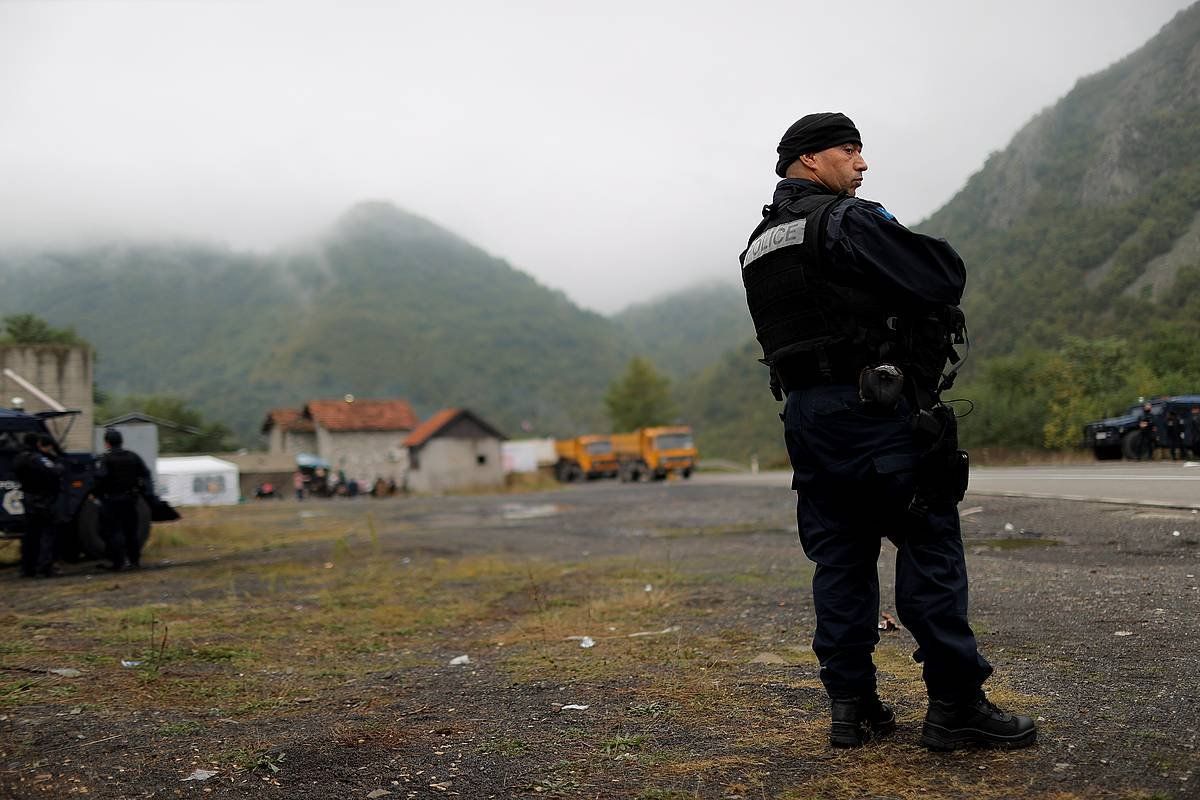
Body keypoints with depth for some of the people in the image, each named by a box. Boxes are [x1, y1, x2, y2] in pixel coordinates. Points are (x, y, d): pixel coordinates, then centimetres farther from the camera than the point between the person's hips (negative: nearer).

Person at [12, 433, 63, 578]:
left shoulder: (20, 458, 10)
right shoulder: (37, 459, -19)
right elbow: (55, 473, -29)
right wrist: (57, 463, -8)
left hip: (28, 499, 9)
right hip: (43, 501, -9)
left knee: (30, 534, 15)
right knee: (47, 534, -4)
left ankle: (27, 568, 19)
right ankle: (44, 568, -8)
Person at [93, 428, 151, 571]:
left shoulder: (106, 458, -11)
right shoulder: (132, 456, 5)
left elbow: (100, 478, -23)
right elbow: (145, 473, 4)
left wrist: (98, 494, -8)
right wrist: (141, 489, 10)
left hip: (112, 500, -5)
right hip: (130, 498, 5)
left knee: (114, 531, 0)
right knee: (131, 530, 13)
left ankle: (118, 562, -1)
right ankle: (135, 560, 15)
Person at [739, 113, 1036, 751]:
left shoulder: (758, 246, 18)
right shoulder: (847, 220, -9)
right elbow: (944, 279, -13)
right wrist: (914, 250, 7)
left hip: (804, 411, 8)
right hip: (873, 406, -8)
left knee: (840, 557, 10)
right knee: (930, 546, -1)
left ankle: (850, 708, 13)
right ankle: (955, 705, 2)